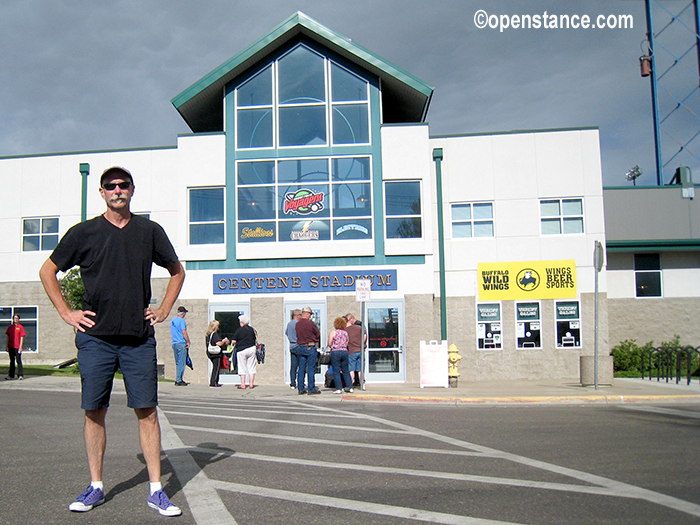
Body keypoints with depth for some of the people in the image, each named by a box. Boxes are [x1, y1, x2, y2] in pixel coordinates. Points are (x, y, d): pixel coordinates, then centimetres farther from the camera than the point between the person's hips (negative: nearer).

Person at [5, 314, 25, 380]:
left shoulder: (20, 327, -1)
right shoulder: (10, 327, 10)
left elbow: (22, 338, -4)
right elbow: (8, 337, 13)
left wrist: (20, 347, -9)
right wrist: (7, 346, 7)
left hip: (17, 347, -4)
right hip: (11, 347, 4)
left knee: (18, 361, -3)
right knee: (12, 361, 10)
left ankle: (20, 375, 1)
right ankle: (11, 375, 15)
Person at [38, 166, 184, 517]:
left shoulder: (149, 231, 8)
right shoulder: (83, 232, 5)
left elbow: (177, 271, 22)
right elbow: (48, 271, 14)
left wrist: (164, 310, 12)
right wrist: (66, 312, 6)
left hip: (139, 338, 0)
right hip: (95, 337, 0)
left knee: (147, 411, -2)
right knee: (94, 412, 5)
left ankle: (156, 490, 4)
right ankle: (95, 487, 19)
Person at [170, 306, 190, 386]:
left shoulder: (172, 320, 16)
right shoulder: (181, 320, -9)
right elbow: (184, 332, -14)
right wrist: (188, 342, -8)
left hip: (174, 343, 8)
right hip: (181, 343, -8)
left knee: (178, 363, 13)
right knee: (181, 363, -5)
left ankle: (178, 379, 14)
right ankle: (178, 380, -7)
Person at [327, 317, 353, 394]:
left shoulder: (333, 332, -4)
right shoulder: (346, 333, 9)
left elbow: (329, 344, -4)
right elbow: (347, 344, 7)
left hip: (335, 352, -4)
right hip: (345, 352, 4)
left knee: (336, 371, 1)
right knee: (346, 371, 13)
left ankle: (338, 388, -2)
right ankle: (350, 387, 14)